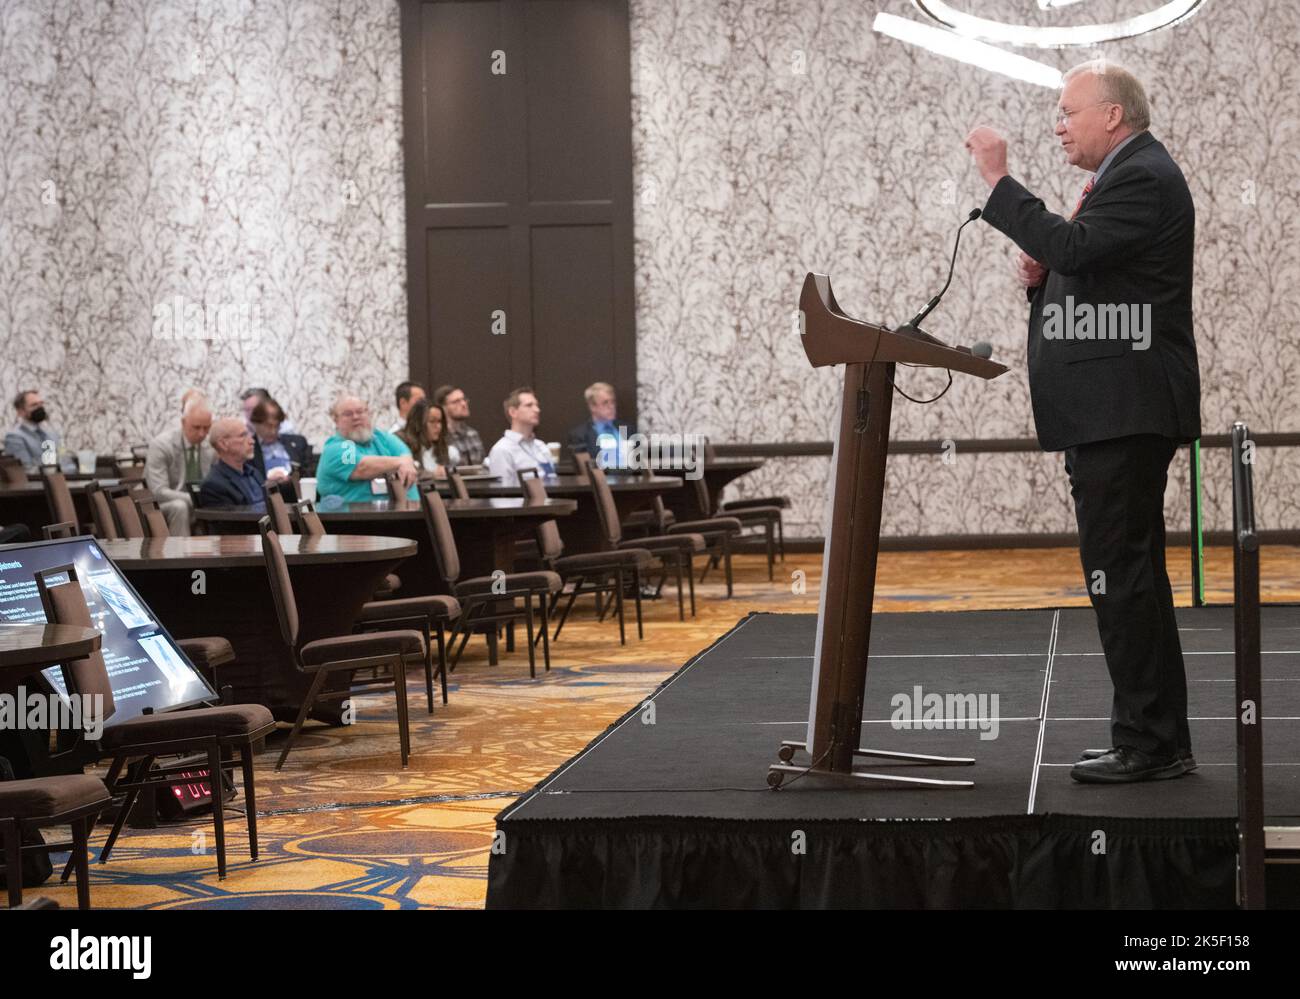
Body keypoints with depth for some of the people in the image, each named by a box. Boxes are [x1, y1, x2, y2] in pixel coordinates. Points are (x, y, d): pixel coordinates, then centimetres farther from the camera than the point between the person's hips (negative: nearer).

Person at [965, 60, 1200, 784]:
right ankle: (1159, 741, 21)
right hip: (1113, 414, 11)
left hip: (1122, 415, -11)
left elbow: (1071, 246, -25)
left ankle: (1149, 744, -5)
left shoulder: (1144, 177, -11)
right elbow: (1082, 273, 23)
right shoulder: (1127, 176, 22)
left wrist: (1000, 179, -19)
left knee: (1120, 574, -10)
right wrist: (1043, 277, 2)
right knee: (1133, 576, 14)